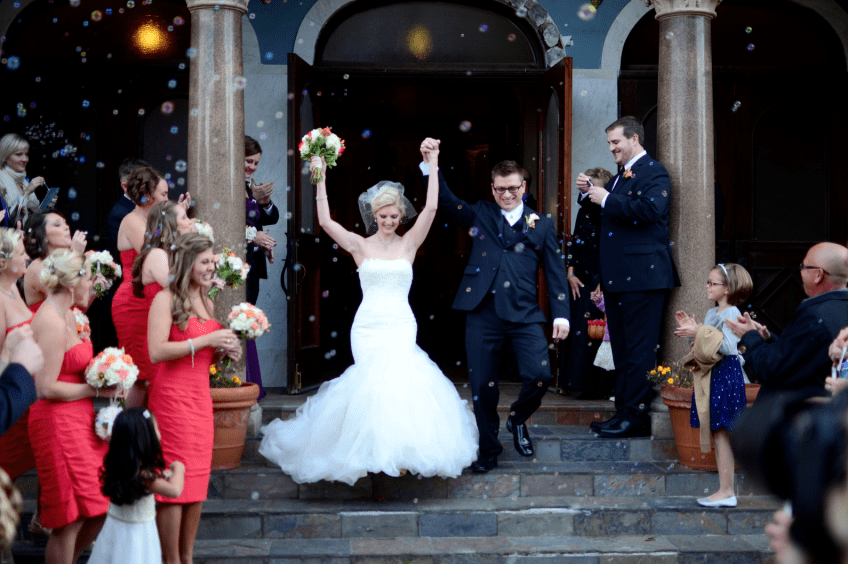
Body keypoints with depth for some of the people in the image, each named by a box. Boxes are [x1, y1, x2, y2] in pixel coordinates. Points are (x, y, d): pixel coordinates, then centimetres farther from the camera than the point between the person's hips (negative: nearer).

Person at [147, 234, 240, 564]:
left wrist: (226, 351, 6)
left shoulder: (207, 303, 16)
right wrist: (206, 340, -17)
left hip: (201, 398, 8)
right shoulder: (165, 299, -8)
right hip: (173, 397, -8)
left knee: (198, 482, 8)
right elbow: (157, 352, -19)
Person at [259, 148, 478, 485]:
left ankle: (399, 451, -2)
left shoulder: (409, 244, 7)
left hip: (401, 327, 0)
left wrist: (432, 167, -4)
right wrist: (321, 178, -6)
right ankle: (373, 452, 2)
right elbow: (325, 221, -4)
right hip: (368, 327, 0)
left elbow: (431, 209, -3)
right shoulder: (360, 246, 6)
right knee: (374, 381, -10)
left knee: (398, 379, -13)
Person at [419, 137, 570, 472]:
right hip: (483, 311, 0)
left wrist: (561, 313, 0)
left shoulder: (541, 225, 12)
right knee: (482, 386, 2)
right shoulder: (480, 215, 13)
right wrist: (430, 164, -14)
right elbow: (446, 200, 1)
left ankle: (518, 419, 19)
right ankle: (489, 450, 21)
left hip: (524, 313, 0)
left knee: (540, 375, -13)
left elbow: (555, 272, 10)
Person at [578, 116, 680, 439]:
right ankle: (623, 412, 20)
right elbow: (608, 216, 23)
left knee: (639, 348, -6)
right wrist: (590, 193, 7)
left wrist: (606, 199, -18)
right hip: (617, 277, 10)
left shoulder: (653, 172, -8)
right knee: (621, 348, 13)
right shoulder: (620, 176, 21)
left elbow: (651, 207, -25)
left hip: (642, 276, -10)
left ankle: (636, 416, -3)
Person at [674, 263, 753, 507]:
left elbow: (728, 346, -24)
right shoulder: (711, 314, 17)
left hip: (726, 374, -9)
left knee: (721, 432, -9)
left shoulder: (731, 314, -11)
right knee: (717, 434, 11)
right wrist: (689, 330, 8)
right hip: (711, 374, 9)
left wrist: (699, 333, -27)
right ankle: (727, 487, 17)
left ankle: (726, 492, -6)